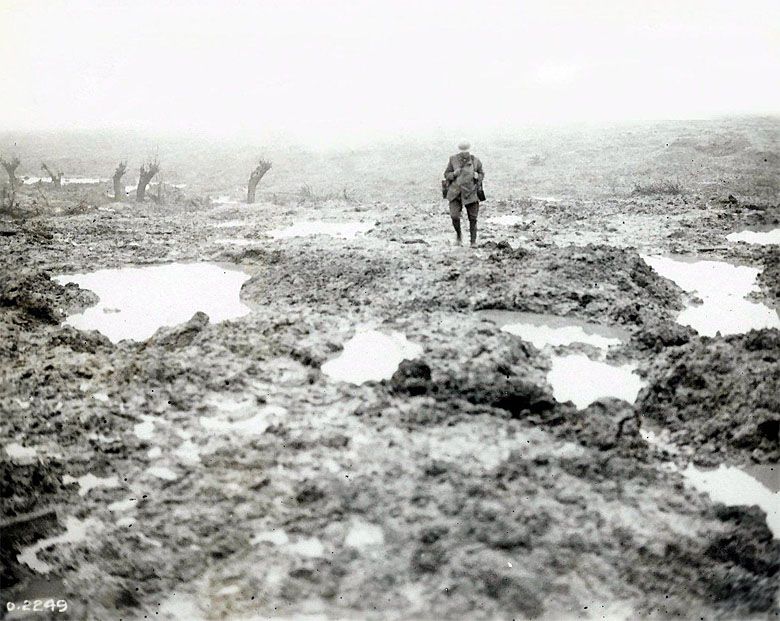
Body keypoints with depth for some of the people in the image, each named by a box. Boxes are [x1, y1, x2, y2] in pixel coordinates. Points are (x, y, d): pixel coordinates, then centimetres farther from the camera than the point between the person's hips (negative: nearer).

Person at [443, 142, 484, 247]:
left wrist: (477, 176, -13)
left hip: (470, 192, 0)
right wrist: (454, 174, -17)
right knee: (454, 216, -14)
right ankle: (458, 234, 15)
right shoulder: (453, 160, -4)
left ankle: (473, 242, 16)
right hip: (456, 192, 0)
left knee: (473, 218, 2)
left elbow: (481, 174, 10)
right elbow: (446, 175, 4)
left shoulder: (475, 161, -4)